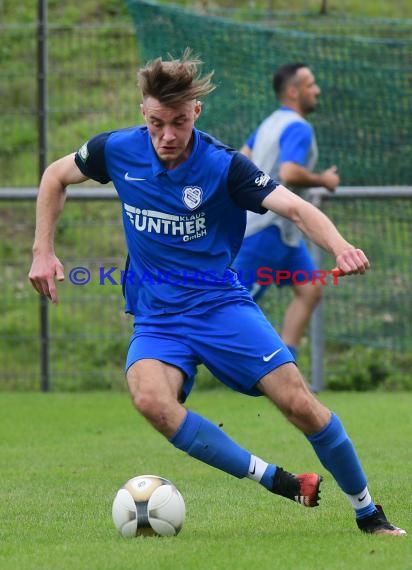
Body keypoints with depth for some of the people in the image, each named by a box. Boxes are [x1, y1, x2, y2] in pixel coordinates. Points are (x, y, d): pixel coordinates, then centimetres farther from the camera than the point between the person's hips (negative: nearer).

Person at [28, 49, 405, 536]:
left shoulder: (223, 166, -13)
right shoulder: (118, 151, -5)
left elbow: (295, 207, -25)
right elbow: (55, 176, 15)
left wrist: (340, 247, -45)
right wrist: (43, 252, 6)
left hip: (220, 303, -1)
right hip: (156, 317, 2)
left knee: (300, 404, -12)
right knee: (150, 398, -31)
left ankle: (367, 511, 11)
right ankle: (274, 481, -22)